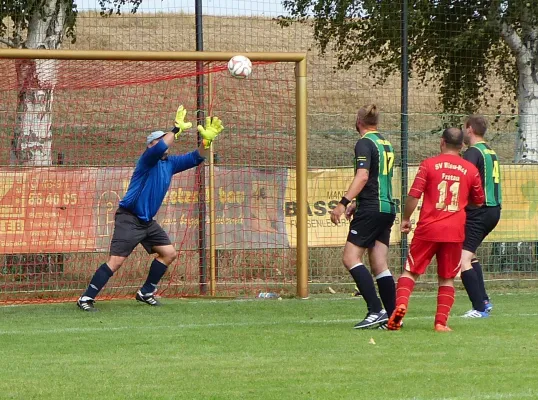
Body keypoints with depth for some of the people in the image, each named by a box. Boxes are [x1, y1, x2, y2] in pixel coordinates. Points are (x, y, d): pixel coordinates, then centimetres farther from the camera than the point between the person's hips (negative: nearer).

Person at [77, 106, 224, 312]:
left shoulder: (170, 163, 11)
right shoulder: (148, 160, -12)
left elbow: (196, 158, 11)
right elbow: (160, 148, -34)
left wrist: (207, 139, -5)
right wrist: (176, 129, -26)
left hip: (147, 221, 9)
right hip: (129, 219, -9)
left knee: (169, 254, 9)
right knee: (115, 261, -15)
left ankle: (146, 292, 20)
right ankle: (86, 298, -14)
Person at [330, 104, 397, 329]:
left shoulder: (365, 144, -9)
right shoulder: (385, 144, 17)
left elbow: (363, 176, -22)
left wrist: (343, 203, -26)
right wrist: (356, 203, 34)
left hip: (370, 210, -8)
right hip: (387, 208, 8)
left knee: (351, 258, -8)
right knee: (379, 265, 7)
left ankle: (376, 311, -18)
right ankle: (392, 316, 2)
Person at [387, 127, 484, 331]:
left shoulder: (429, 164, -2)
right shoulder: (470, 170, 5)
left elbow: (413, 195, -6)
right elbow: (478, 202, 16)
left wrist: (406, 219, 8)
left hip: (428, 229, -1)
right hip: (455, 231, 1)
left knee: (411, 272, 7)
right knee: (447, 279, 10)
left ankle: (401, 305, -16)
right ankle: (441, 321, 1)